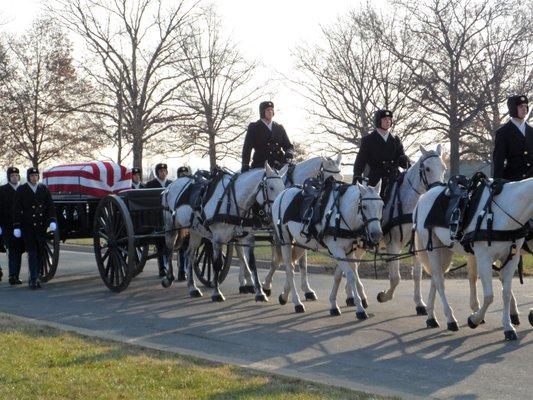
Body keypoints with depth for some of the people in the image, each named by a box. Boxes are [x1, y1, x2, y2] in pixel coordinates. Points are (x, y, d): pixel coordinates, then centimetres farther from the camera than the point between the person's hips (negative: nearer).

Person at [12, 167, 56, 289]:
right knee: (32, 252, -9)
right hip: (27, 226, -3)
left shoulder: (44, 189, 10)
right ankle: (33, 279, -12)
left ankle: (35, 277, 15)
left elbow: (50, 206, 9)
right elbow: (16, 209, 1)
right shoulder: (21, 190, 2)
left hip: (41, 226, 3)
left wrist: (52, 220, -4)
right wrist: (16, 226, -5)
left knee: (40, 252, 5)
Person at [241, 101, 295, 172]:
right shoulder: (253, 127, 14)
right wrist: (245, 165, -6)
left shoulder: (279, 128, 24)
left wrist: (289, 154, 1)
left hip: (279, 165, 4)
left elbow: (288, 146, 26)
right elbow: (247, 148, 7)